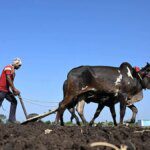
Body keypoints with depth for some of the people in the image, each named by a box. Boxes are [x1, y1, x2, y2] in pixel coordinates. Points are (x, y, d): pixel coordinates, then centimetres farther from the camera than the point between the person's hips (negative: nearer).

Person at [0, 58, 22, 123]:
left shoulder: (13, 71, 20)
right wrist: (14, 89, -20)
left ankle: (11, 118, 4)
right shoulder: (8, 67, -8)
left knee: (14, 101, 5)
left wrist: (14, 91, 3)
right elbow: (8, 78, -19)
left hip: (6, 90, 10)